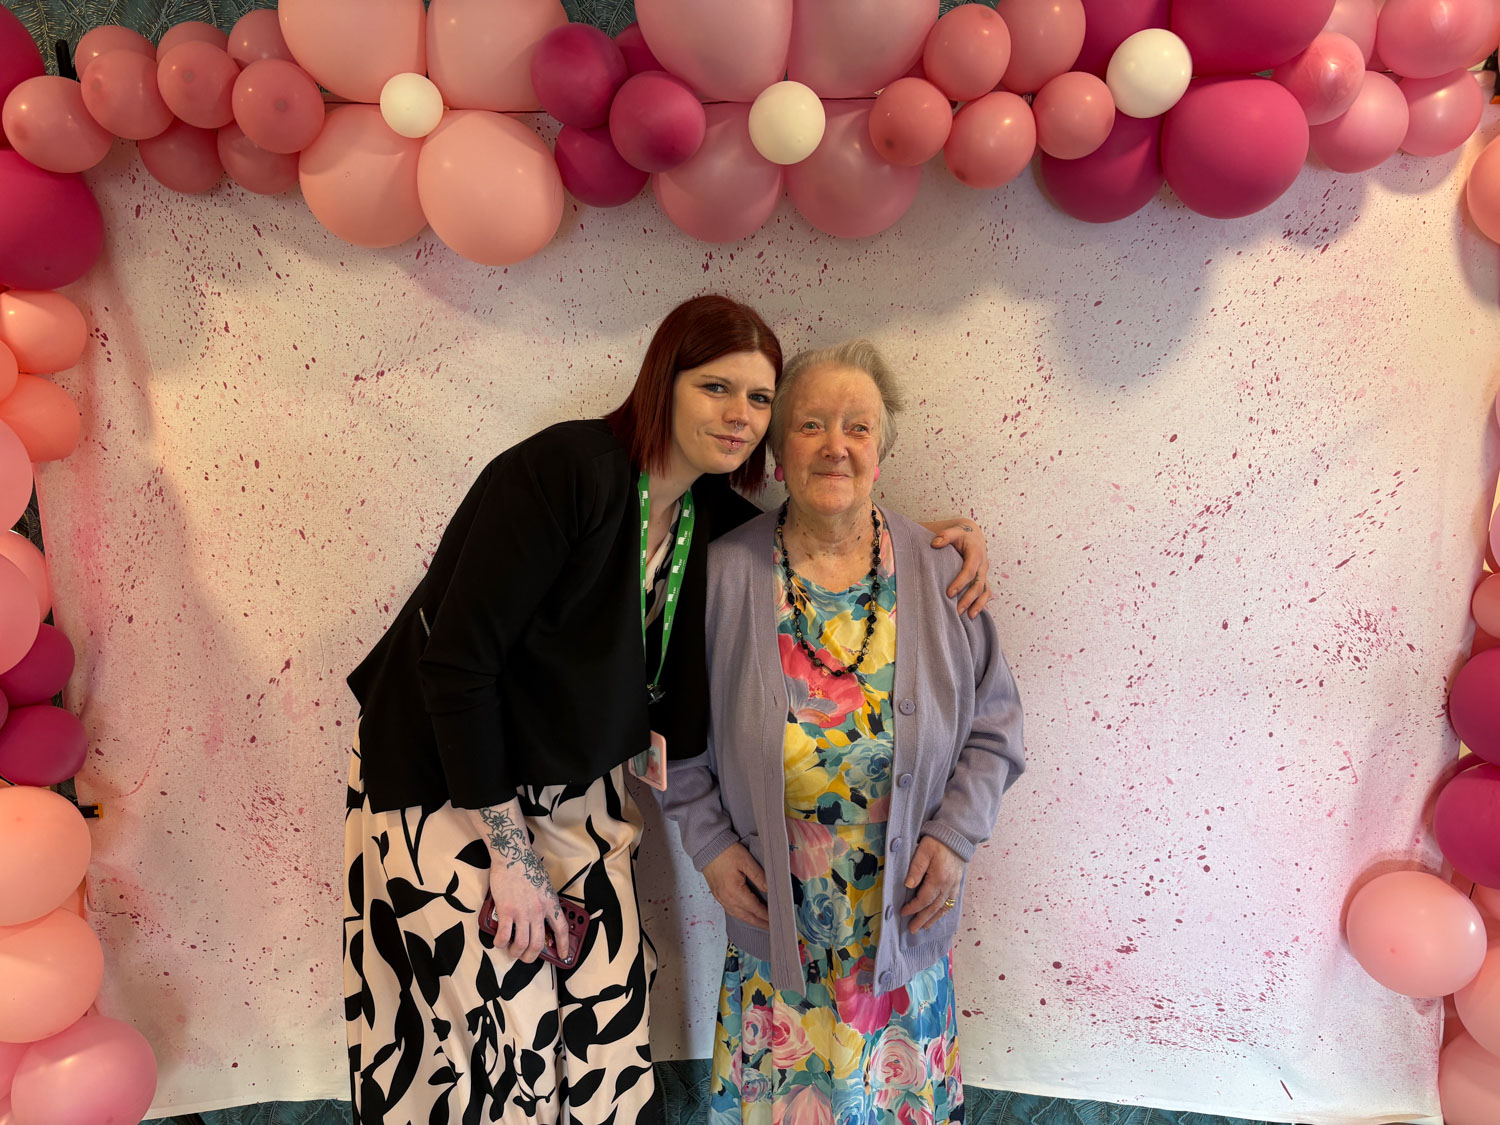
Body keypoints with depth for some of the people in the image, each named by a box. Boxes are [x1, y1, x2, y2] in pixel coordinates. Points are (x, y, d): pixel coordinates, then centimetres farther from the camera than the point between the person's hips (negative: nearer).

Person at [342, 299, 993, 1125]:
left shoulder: (719, 521, -4)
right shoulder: (567, 469, -24)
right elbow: (457, 659, -23)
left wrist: (930, 547, -8)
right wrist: (511, 854, -17)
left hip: (577, 790, 6)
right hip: (449, 782, -5)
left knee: (610, 1020, 8)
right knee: (502, 1036, 3)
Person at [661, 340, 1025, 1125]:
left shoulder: (939, 569, -6)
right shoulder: (725, 571, -9)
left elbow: (994, 722, 2)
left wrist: (954, 835, -6)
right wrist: (708, 841, -4)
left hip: (906, 921, 1)